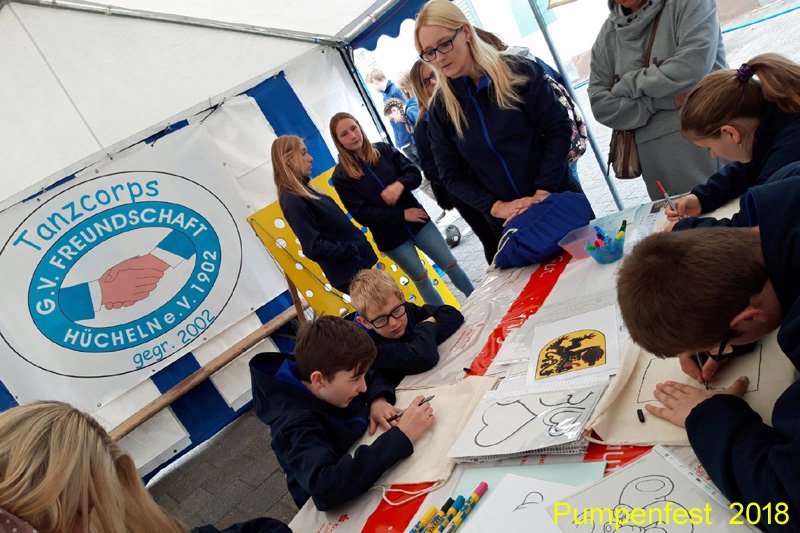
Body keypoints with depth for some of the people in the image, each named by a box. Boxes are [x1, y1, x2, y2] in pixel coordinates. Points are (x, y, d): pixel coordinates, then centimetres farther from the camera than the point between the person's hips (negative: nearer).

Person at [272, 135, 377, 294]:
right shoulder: (292, 202, -20)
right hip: (347, 272, -9)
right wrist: (354, 249, -17)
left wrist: (359, 245, 3)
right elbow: (314, 249, -25)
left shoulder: (304, 191, 10)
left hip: (356, 262, 9)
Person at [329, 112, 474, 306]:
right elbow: (362, 214, -14)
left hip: (417, 220, 3)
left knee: (450, 264, 7)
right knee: (421, 280, 8)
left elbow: (414, 174, -1)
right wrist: (402, 215, -15)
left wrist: (400, 184, -25)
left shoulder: (383, 150, 1)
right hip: (389, 236, -3)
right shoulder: (342, 176, -10)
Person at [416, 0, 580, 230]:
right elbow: (452, 175, -2)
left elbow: (558, 129, -9)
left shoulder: (519, 71, -9)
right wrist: (497, 207, -15)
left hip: (557, 199, -1)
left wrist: (543, 193, -17)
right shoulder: (439, 108, -4)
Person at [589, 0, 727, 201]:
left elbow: (691, 68, -15)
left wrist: (626, 85, -5)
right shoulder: (607, 33, 10)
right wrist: (664, 100, -11)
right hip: (655, 159, 3)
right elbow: (601, 105, 1)